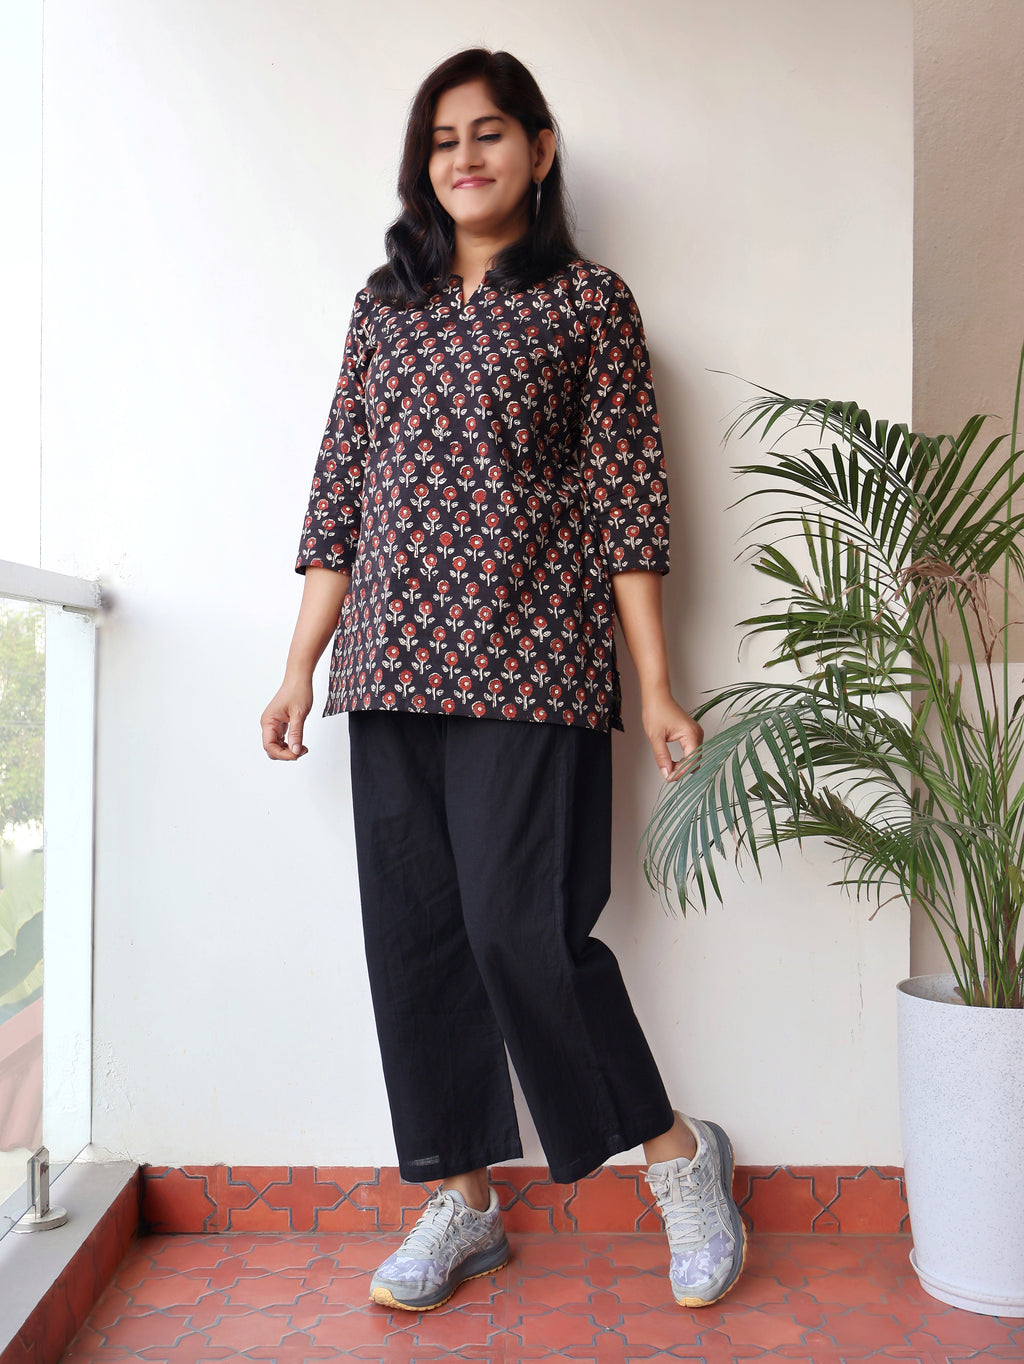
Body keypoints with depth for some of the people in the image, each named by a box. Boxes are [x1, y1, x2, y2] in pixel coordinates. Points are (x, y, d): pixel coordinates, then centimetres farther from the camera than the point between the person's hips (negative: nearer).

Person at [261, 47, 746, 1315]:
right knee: (413, 936, 5)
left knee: (522, 928, -8)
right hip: (394, 667, 5)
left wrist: (658, 688, -5)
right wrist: (300, 668, 9)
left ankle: (679, 1155, 16)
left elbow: (626, 501, 0)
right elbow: (338, 495, 14)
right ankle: (460, 1201, 21)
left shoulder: (590, 300, 5)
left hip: (529, 664, -5)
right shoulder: (384, 305, 17)